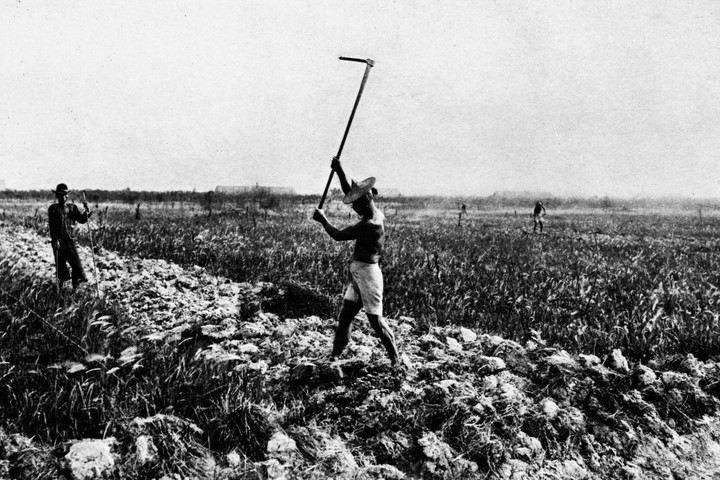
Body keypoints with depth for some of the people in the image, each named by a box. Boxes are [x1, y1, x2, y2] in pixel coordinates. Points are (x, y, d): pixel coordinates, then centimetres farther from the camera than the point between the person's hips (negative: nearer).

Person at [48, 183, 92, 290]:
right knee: (60, 263, 6)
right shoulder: (53, 209, 2)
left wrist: (87, 210, -13)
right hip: (58, 240, -1)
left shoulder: (72, 207, 9)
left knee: (76, 262, -7)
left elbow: (82, 220, 3)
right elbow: (52, 226, -5)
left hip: (70, 240, 1)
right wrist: (55, 240, -14)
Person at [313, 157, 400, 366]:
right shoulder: (376, 213, 6)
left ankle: (395, 357, 13)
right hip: (358, 272, 9)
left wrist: (322, 219, -4)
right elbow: (350, 192, 18)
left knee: (375, 319, -1)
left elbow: (338, 235, -17)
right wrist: (339, 171, 13)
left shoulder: (369, 225, -22)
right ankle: (335, 354, 15)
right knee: (345, 314, 9)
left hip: (367, 272, -9)